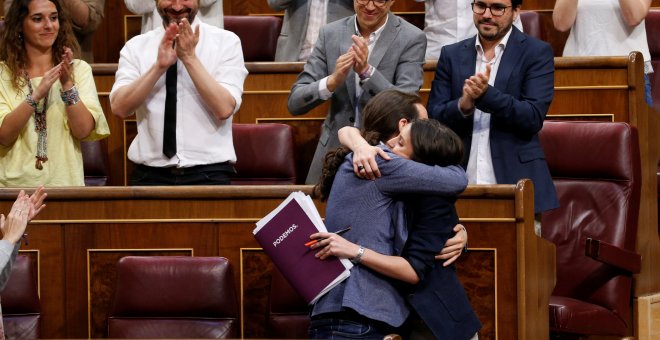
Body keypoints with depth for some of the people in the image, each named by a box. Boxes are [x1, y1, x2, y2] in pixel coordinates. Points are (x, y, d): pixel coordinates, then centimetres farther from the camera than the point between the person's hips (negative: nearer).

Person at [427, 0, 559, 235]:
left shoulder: (537, 53, 4)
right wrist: (463, 105, -14)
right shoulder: (451, 55, 13)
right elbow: (433, 119, 7)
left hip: (514, 184, -2)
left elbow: (534, 118, -7)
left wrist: (486, 94, -19)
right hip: (461, 188, 2)